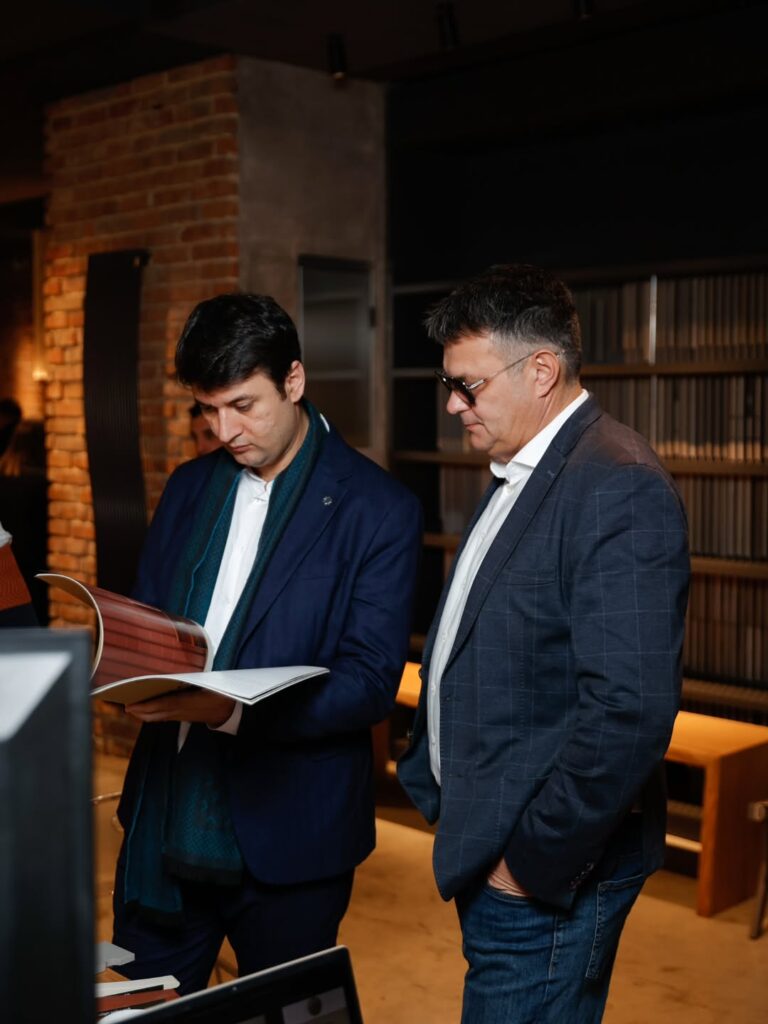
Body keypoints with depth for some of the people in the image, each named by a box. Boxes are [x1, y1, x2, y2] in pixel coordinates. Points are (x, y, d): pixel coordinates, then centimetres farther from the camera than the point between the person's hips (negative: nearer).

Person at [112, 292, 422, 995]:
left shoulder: (378, 509, -9)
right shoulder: (190, 487, 9)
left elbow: (370, 682, -14)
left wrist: (235, 709, -27)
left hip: (287, 837, -5)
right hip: (165, 823, 5)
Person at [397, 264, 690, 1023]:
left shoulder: (617, 488, -20)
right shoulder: (518, 477, 11)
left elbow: (631, 710, -27)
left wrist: (535, 861, -19)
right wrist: (436, 787, 12)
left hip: (545, 880, -9)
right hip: (488, 853, 9)